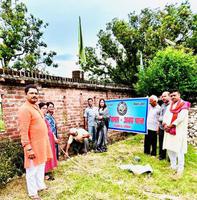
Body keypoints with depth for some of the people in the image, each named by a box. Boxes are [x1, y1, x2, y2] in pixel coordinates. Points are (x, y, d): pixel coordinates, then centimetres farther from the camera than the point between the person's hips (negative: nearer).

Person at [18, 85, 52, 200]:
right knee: (32, 170, 7)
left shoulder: (36, 107, 9)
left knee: (41, 166, 22)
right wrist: (28, 148, -24)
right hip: (33, 145, -9)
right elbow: (24, 131, -23)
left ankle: (40, 185, 40)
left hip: (42, 143, 9)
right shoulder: (25, 109, -19)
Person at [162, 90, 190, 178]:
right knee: (169, 149, 10)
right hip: (169, 130, 7)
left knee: (179, 150, -7)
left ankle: (180, 169, 2)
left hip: (179, 130, -7)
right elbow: (166, 115, 10)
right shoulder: (170, 106, 17)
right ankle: (173, 166, 23)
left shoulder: (184, 105, -3)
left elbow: (181, 117, -13)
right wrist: (165, 124, -8)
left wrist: (170, 125, -12)